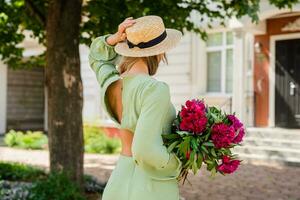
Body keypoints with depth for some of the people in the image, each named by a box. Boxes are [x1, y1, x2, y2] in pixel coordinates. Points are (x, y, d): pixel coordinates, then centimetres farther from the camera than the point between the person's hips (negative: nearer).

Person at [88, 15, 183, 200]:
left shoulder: (111, 84, 2)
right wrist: (177, 166, -8)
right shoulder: (154, 88, -20)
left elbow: (97, 55, 25)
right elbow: (145, 150, -27)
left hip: (119, 183, 7)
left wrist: (116, 38, 5)